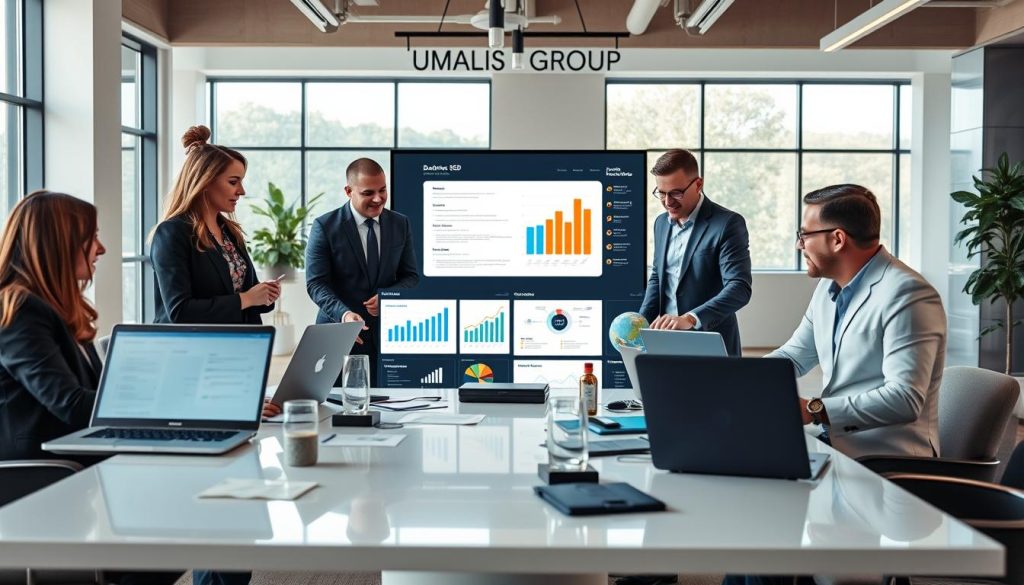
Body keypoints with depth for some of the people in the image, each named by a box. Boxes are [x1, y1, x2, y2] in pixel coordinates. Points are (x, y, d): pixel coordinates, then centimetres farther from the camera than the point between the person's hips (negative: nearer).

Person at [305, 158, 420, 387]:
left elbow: (411, 276, 9)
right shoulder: (325, 227, -5)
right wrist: (344, 314, -27)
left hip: (387, 334, 3)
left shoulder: (400, 224, 7)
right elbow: (316, 283, -9)